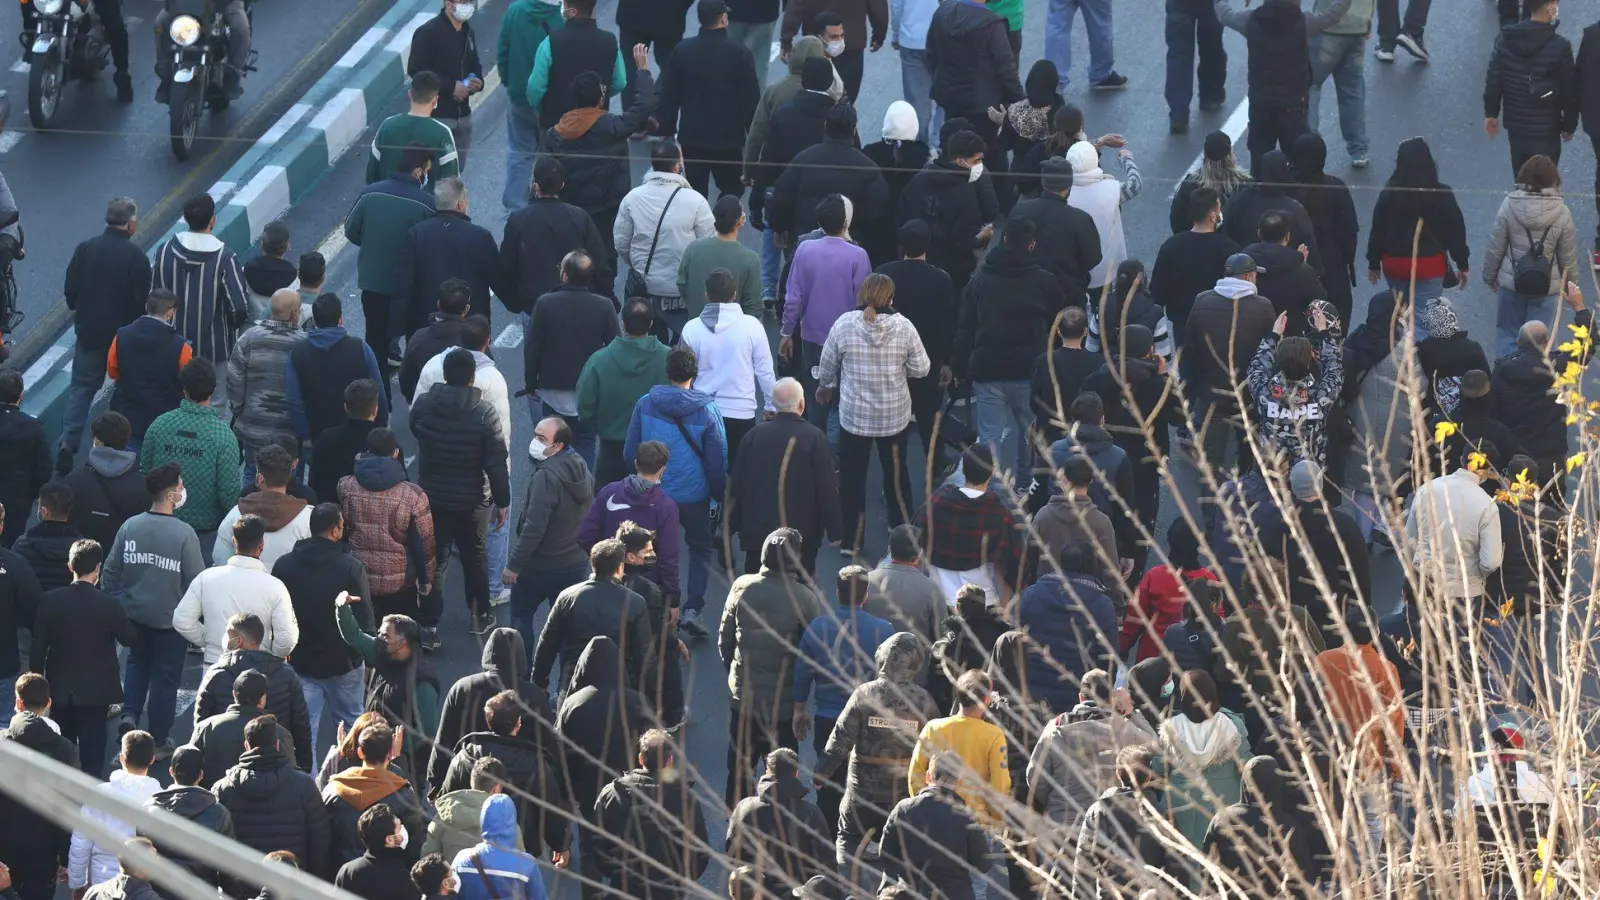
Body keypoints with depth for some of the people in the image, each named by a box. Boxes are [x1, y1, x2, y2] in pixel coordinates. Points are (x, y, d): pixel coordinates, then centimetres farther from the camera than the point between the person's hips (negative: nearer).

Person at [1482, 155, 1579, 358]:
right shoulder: (1561, 213, -13)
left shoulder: (1509, 206, -13)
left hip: (1511, 281, 1)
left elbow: (1495, 247, -5)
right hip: (1546, 286, -1)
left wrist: (1489, 275, 11)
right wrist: (1569, 282, 13)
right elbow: (1568, 256, -5)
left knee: (1507, 334, 16)